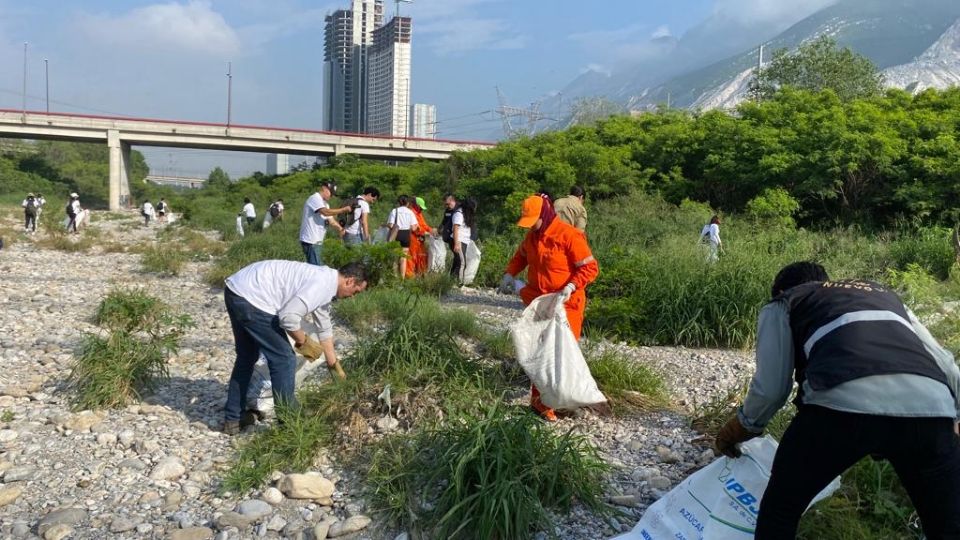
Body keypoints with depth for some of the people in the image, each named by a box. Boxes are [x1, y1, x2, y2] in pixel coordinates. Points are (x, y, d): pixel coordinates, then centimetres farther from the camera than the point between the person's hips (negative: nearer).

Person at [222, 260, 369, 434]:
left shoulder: (323, 280, 18)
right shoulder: (322, 284, -14)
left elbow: (325, 329, 29)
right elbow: (288, 316, -23)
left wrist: (335, 367, 36)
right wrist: (303, 341, -3)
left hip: (236, 291, 11)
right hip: (250, 297, -11)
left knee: (247, 357, 25)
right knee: (284, 358, 1)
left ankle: (232, 418, 36)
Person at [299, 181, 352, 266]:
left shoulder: (324, 203, 19)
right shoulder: (315, 198, -12)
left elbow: (331, 220, 13)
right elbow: (326, 212, -27)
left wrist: (340, 228, -3)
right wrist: (344, 209, -21)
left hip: (317, 241, 10)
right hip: (310, 241, -10)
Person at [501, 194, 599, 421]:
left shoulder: (569, 236, -18)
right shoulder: (531, 236, 6)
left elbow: (591, 268, -16)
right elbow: (521, 256, 26)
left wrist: (571, 287, -28)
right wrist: (510, 273, 10)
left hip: (565, 304, -6)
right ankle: (540, 399, 20)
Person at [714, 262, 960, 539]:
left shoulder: (782, 305, 29)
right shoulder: (881, 292, 41)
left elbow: (771, 387, 18)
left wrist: (744, 426, 36)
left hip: (844, 399, -4)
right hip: (932, 404, 4)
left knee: (779, 510, 19)